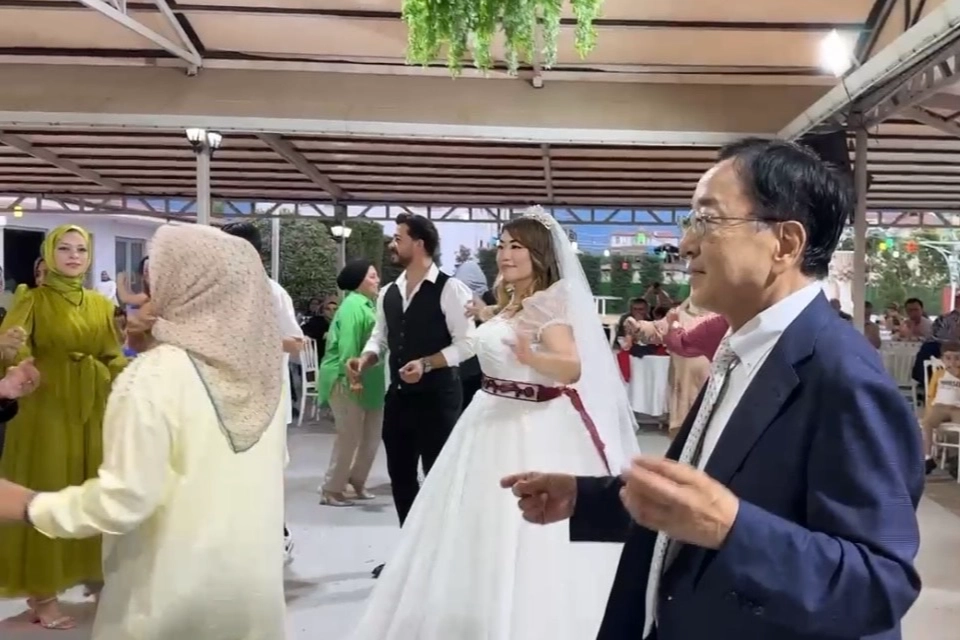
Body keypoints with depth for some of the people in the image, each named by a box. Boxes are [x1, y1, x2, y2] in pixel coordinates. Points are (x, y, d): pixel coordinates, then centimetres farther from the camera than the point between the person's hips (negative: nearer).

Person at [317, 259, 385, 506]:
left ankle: (356, 480, 27)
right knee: (350, 436, -3)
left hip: (368, 381, 9)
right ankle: (331, 489, 8)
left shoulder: (368, 304, 16)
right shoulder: (353, 305, -14)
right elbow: (347, 344, -22)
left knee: (372, 434, 13)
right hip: (348, 380, -9)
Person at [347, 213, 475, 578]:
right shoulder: (388, 293, 10)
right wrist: (364, 360, -3)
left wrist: (427, 364, -23)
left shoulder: (450, 289, -11)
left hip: (436, 396, -7)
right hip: (398, 395, 7)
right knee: (400, 475, 15)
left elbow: (466, 343, -14)